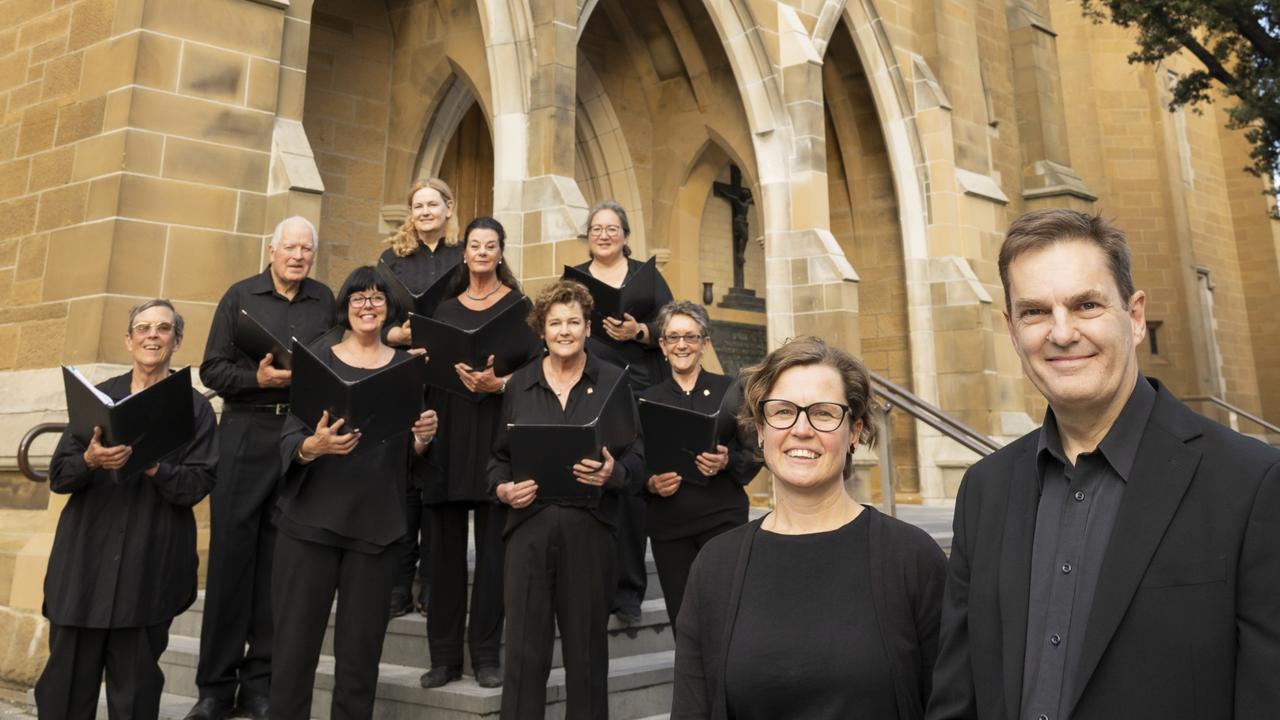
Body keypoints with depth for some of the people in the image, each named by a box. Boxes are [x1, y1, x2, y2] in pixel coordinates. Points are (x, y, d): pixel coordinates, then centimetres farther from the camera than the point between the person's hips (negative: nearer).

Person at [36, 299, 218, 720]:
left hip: (150, 563, -2)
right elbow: (58, 476, 5)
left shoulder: (194, 407, 2)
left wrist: (151, 465, -20)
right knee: (69, 674, 4)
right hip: (86, 556, 2)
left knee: (135, 684, 4)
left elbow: (198, 484, -5)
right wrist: (90, 460, -15)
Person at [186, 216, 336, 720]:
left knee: (280, 556, 4)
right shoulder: (240, 296, 6)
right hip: (245, 432, -1)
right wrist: (259, 378, -13)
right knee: (231, 550, 1)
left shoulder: (325, 301, 10)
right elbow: (212, 369, 3)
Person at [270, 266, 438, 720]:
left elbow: (412, 459, 10)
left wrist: (422, 438, -12)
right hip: (310, 520, -1)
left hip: (377, 525, 1)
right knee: (294, 645, 1)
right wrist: (314, 446, -24)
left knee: (360, 653, 6)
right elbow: (289, 441, -3)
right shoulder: (318, 361, 4)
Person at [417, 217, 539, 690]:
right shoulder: (446, 307, 14)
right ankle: (445, 653, 14)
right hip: (448, 428, 3)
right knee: (446, 541, 5)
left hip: (497, 428, -3)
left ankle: (486, 653, 9)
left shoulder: (517, 304, 3)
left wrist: (500, 383, -21)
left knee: (492, 543, 0)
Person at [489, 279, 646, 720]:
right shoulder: (519, 384, 10)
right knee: (524, 646, 2)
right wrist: (503, 489, -6)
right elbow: (499, 456, 13)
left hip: (590, 526, -1)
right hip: (529, 523, 1)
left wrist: (613, 474, -16)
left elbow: (636, 454, 4)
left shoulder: (612, 381, 5)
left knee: (587, 646, 7)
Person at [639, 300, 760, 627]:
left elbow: (753, 455, 4)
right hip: (668, 526, 2)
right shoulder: (648, 399, 9)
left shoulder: (730, 390, 5)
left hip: (723, 518, -2)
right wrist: (652, 483, -10)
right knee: (683, 622, 5)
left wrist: (726, 463, -15)